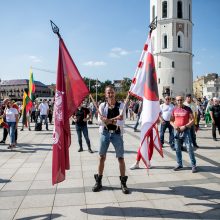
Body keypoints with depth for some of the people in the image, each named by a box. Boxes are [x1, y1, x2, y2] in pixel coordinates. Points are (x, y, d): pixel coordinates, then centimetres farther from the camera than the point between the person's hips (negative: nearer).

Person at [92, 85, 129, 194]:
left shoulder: (120, 105, -2)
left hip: (117, 133, -1)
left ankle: (123, 183, 14)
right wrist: (114, 120, -19)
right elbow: (100, 121, -9)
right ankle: (98, 181, 22)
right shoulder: (102, 105, 2)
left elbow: (121, 120, -13)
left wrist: (108, 120, -17)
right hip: (105, 133, 1)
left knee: (120, 158, 2)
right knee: (102, 157, 8)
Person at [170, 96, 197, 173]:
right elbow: (171, 120, 13)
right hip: (177, 131, 4)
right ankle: (179, 164, 21)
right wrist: (174, 126, -7)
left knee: (190, 148, -6)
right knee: (177, 149, 9)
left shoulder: (187, 109, -3)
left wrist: (185, 126, -16)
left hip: (186, 130, -4)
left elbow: (192, 120, -6)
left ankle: (193, 165, 2)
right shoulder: (174, 109, 7)